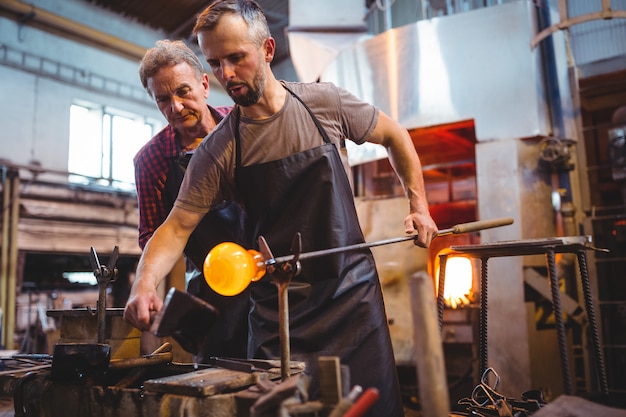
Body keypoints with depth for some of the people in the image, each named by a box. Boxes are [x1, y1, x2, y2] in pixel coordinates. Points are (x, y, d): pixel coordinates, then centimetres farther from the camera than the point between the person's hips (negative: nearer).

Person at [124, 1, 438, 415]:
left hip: (352, 291, 1)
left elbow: (394, 135, 9)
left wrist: (419, 205, 5)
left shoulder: (324, 101, -5)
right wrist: (146, 282, -24)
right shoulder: (216, 152, -6)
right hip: (277, 307, 0)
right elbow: (177, 227, -6)